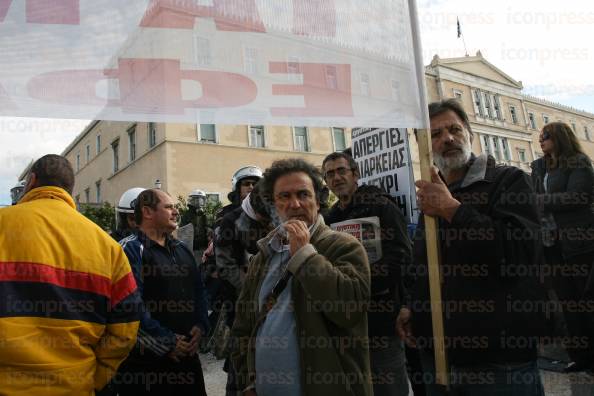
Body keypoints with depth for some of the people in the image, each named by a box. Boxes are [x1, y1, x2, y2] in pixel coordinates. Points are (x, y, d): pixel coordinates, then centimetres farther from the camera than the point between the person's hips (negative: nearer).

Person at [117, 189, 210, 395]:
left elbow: (199, 291, 16)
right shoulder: (130, 250, -12)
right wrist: (167, 342, -18)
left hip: (187, 352, 7)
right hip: (145, 358, -7)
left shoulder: (182, 249, 14)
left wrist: (200, 326, 0)